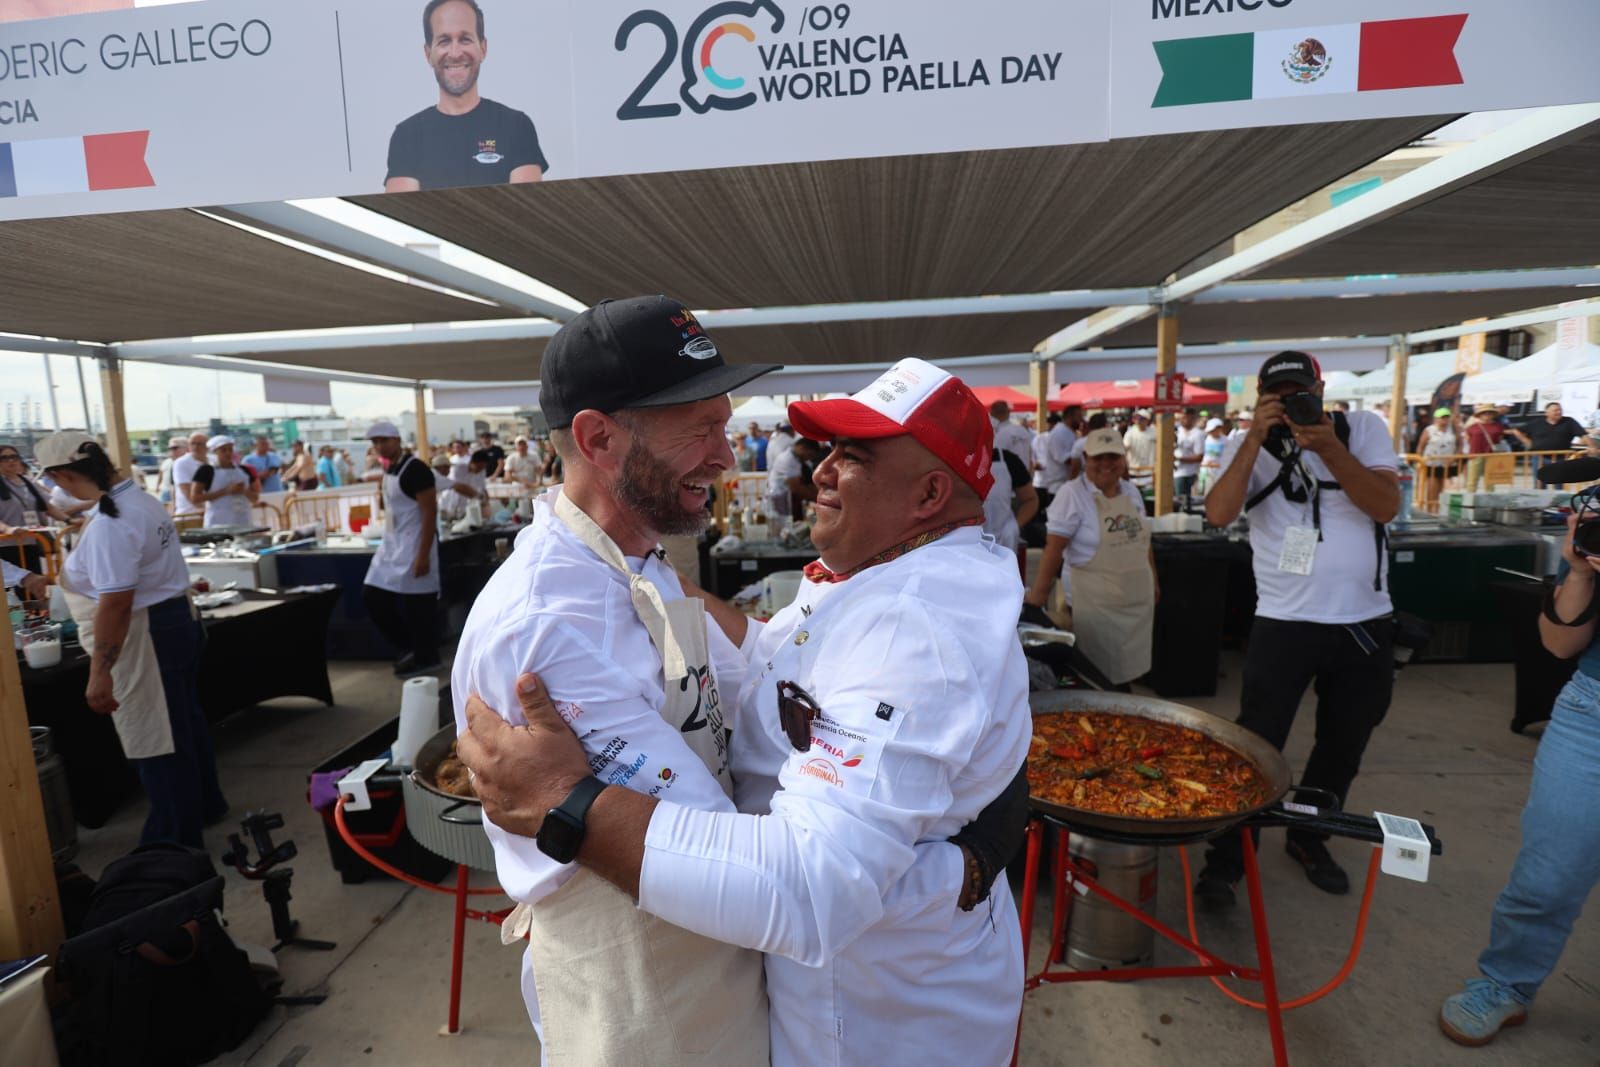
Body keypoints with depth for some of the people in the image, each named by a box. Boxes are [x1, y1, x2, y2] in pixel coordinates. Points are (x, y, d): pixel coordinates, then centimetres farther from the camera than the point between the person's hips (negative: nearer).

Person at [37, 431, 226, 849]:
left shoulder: (108, 524, -24)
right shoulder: (143, 500, 6)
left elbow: (116, 603, -28)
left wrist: (99, 672, -24)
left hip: (145, 637, -10)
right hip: (177, 621, 10)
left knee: (154, 742, 3)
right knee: (185, 723, 23)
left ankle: (176, 841, 17)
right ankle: (205, 804, 40)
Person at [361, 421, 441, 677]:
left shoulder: (415, 469, -16)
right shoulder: (389, 470, 12)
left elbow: (430, 512, -19)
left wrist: (424, 555, -23)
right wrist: (388, 543, 20)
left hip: (414, 546, -10)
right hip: (392, 544, 10)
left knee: (416, 604, -3)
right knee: (372, 595, 9)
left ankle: (426, 659, 12)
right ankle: (409, 646, 21)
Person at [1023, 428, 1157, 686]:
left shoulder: (1131, 491, 8)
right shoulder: (1072, 495, -12)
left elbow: (1143, 541, 17)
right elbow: (1054, 548, -16)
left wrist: (1153, 582, 18)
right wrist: (1038, 594, -17)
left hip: (1137, 599, 6)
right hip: (1094, 602, -6)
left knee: (1127, 664, 16)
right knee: (1098, 674, 2)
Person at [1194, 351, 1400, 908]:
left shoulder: (1364, 428, 1)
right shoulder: (1249, 448, -3)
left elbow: (1386, 505, -12)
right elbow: (1218, 513, -20)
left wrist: (1328, 447, -22)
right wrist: (1257, 437, -23)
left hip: (1366, 622, 3)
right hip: (1283, 622, -3)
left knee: (1344, 745, 18)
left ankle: (1309, 838, 40)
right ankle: (1225, 860, 10)